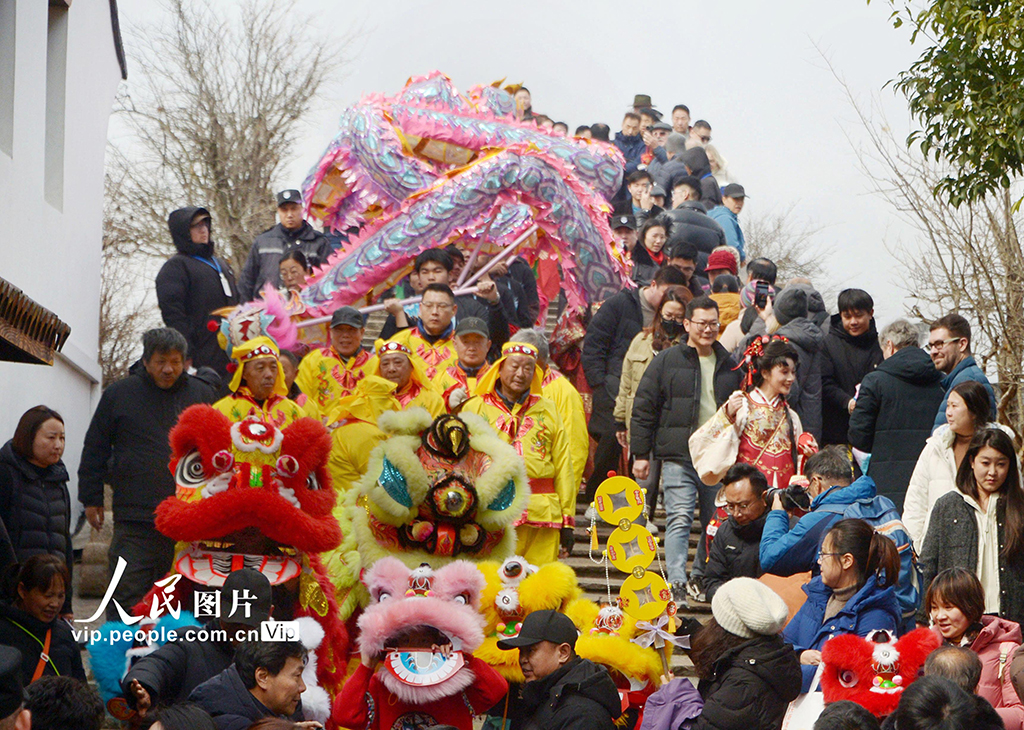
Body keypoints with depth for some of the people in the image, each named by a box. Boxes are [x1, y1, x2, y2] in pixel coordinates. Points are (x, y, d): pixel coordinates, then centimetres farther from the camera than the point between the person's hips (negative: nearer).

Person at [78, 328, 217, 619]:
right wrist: (91, 499, 8)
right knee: (127, 595, -4)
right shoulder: (119, 394, 6)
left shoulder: (203, 395, 10)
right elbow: (94, 450, 11)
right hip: (134, 519, -2)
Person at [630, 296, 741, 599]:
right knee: (679, 519, -12)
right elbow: (644, 408, 4)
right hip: (678, 457, -4)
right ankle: (677, 583, -16)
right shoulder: (667, 362, 3)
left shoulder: (729, 366, 14)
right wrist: (640, 453, -1)